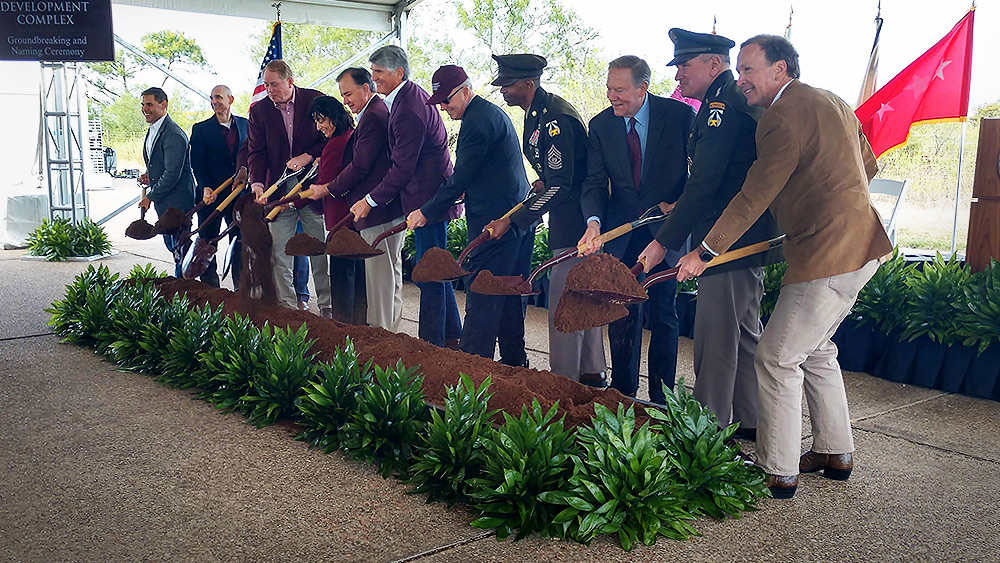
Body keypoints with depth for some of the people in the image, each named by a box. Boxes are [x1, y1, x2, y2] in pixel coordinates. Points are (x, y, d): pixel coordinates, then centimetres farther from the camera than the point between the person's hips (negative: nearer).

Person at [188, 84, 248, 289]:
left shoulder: (245, 124, 8)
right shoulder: (201, 129, 0)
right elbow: (197, 163, -5)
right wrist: (205, 188, -18)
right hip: (211, 194, -2)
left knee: (240, 241, 6)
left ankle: (241, 288, 16)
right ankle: (210, 286, 15)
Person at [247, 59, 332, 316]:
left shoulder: (315, 100, -1)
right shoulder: (259, 110, 5)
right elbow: (257, 152, 3)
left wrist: (308, 156, -11)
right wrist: (257, 183, -13)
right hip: (279, 193, 2)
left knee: (320, 253, 5)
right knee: (279, 256, 2)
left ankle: (327, 307, 16)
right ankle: (288, 308, 12)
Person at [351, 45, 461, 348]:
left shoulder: (408, 110, -21)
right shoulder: (412, 95, 12)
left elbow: (402, 168, -21)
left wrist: (370, 201, -13)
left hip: (428, 198, -11)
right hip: (432, 195, 11)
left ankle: (431, 343, 4)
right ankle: (452, 336, 28)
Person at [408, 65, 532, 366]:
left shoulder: (477, 121, -15)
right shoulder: (493, 113, 17)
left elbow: (461, 177, -15)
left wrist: (427, 212, -7)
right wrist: (461, 199, 15)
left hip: (494, 222, -10)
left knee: (482, 298, -6)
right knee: (510, 294, 15)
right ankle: (514, 359, 23)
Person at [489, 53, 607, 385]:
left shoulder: (556, 120, -21)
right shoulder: (537, 113, 11)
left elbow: (559, 187, -25)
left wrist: (512, 221, -25)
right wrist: (545, 183, 9)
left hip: (573, 220, -11)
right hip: (572, 217, 11)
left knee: (563, 300, -6)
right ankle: (591, 374, 28)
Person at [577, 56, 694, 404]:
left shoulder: (679, 115, -8)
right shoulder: (601, 125, 0)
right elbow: (595, 182, -4)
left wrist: (678, 206, -12)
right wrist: (594, 221, -21)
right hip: (622, 231, 3)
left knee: (663, 314, 2)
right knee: (622, 313, 6)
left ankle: (661, 398, 15)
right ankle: (622, 393, 20)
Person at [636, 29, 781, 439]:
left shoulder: (723, 105, -15)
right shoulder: (735, 102, 17)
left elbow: (705, 183, -21)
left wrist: (664, 241, -19)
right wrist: (680, 206, 11)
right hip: (750, 238, 11)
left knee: (715, 339, -5)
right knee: (744, 332, 18)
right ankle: (750, 421, 29)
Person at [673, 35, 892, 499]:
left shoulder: (783, 117, -15)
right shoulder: (831, 103, 15)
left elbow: (754, 196, -16)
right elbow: (868, 167, 23)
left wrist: (704, 252, -12)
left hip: (828, 256, -11)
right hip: (861, 246, 11)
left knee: (777, 357, -3)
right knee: (815, 349, 22)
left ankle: (778, 473, 5)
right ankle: (836, 454, 32)